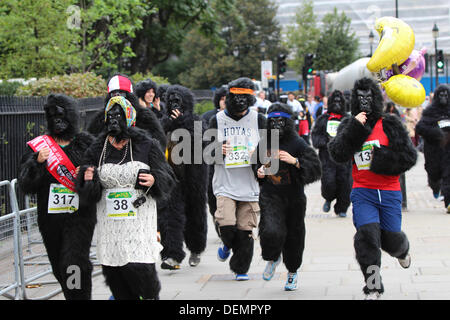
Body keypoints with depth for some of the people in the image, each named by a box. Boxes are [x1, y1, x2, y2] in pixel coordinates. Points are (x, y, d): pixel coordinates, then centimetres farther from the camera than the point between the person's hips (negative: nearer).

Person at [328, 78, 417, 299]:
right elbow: (338, 154, -9)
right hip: (362, 192, 1)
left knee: (390, 238, 2)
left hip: (389, 192, -1)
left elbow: (409, 156, -2)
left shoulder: (390, 124, 1)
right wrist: (355, 128, -15)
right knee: (367, 234, -17)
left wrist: (381, 160, -13)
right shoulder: (349, 126, 7)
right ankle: (373, 289, -7)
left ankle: (403, 251, 43)